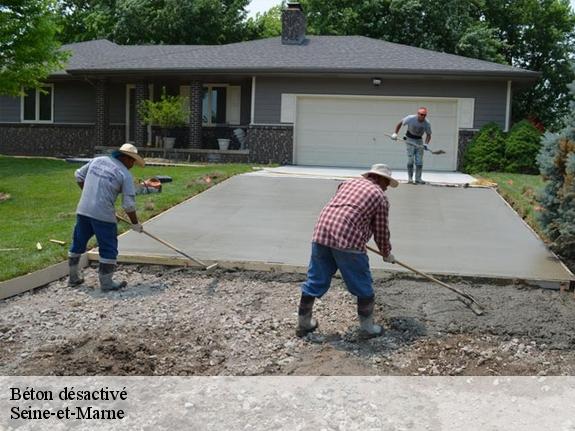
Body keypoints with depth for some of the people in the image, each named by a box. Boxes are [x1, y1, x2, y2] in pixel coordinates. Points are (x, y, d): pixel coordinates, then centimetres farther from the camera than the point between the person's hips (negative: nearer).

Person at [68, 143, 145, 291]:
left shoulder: (97, 160, 10)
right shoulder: (125, 174, -6)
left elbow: (79, 175, 19)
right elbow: (129, 204, -6)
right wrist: (135, 224, 6)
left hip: (83, 210, 6)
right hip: (103, 214, -6)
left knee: (78, 244, 18)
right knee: (108, 248, 6)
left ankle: (74, 277, 31)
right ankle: (106, 282, 12)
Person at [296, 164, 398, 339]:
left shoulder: (349, 182, 25)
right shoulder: (380, 197, 11)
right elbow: (381, 232, 15)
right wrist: (387, 254, 32)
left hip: (321, 232, 6)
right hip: (347, 240, -5)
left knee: (315, 281, 16)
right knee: (363, 286, 12)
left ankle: (303, 323, 28)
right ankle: (367, 327, 23)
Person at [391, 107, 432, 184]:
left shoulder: (427, 124, -14)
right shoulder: (410, 118, -20)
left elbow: (428, 135, -4)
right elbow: (400, 123, -7)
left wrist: (426, 144, -21)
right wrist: (395, 134, -13)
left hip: (419, 140, 3)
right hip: (410, 139, -3)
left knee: (419, 161, -1)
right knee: (410, 159, -9)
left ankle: (418, 178, 6)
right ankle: (410, 178, -3)